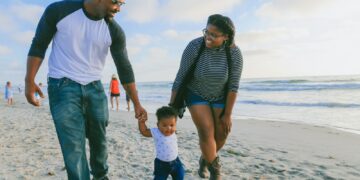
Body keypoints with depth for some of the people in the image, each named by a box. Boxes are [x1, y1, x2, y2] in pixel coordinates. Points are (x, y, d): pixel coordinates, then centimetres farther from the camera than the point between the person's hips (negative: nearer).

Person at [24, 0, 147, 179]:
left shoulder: (114, 31, -5)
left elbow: (124, 68, -2)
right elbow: (38, 45, 0)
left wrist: (137, 104, -2)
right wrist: (29, 80, -7)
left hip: (94, 88, 3)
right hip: (63, 87, -2)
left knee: (99, 139, 11)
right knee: (74, 146, -9)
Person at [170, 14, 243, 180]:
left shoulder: (234, 53, -23)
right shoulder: (194, 46, -28)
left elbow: (233, 85, -17)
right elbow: (181, 77, -20)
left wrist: (227, 114, -14)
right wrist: (171, 104, -13)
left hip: (220, 96, 2)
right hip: (196, 94, -2)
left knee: (221, 135, 2)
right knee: (206, 132, -14)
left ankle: (205, 159, 33)